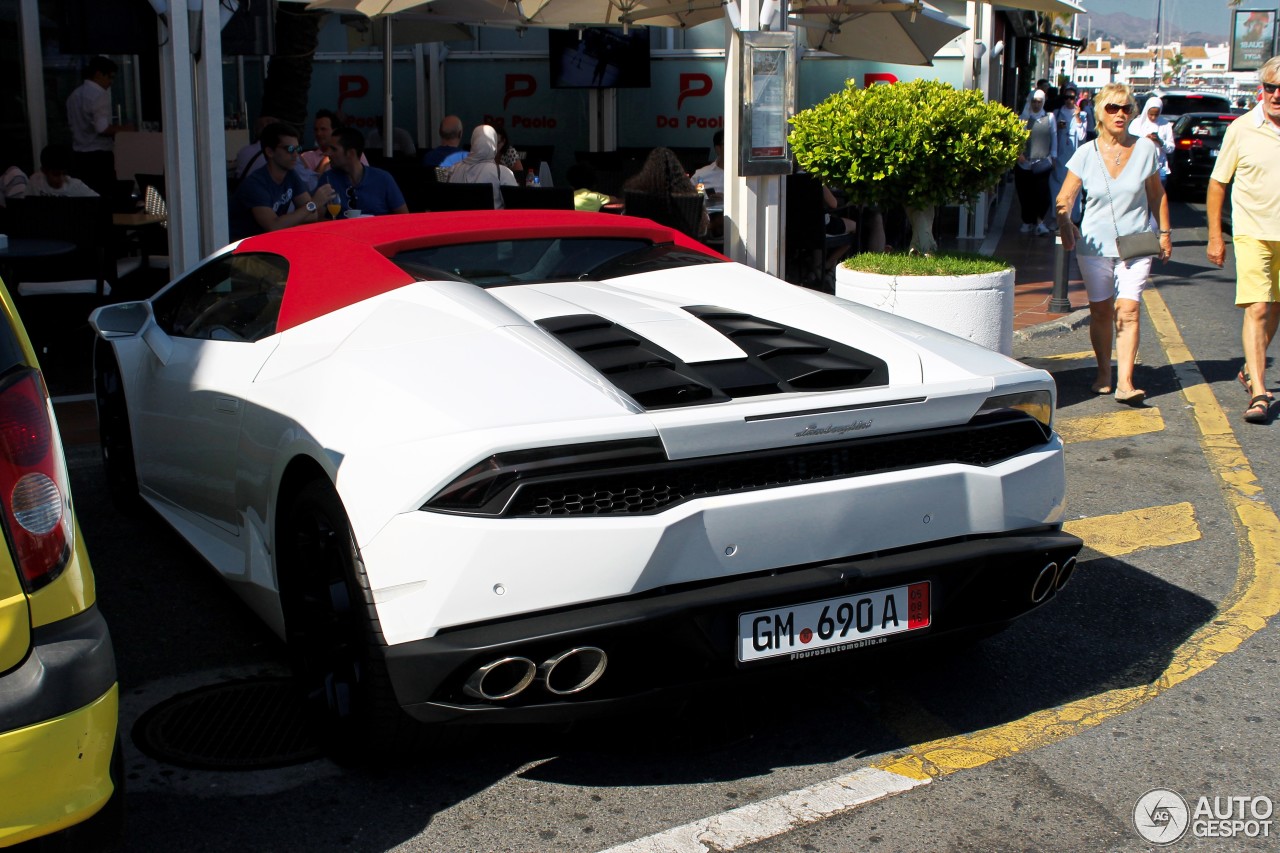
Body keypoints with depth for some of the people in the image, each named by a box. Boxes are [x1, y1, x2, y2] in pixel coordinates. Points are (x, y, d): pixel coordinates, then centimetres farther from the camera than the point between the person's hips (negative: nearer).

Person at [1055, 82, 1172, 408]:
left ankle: (1125, 382, -17)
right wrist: (1064, 223, -23)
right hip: (1094, 245, 1)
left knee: (1128, 310, -12)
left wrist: (1165, 232, 9)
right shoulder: (1086, 153, -2)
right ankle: (1103, 372, 24)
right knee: (1101, 311, 7)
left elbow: (1157, 195, 11)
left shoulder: (1145, 149, 1)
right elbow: (1065, 198, -4)